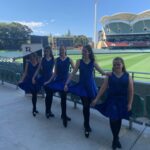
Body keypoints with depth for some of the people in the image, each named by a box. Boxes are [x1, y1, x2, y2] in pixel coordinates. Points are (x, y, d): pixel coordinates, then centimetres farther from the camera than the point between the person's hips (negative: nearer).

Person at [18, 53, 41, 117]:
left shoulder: (39, 63, -2)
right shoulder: (28, 63, -5)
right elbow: (25, 72, -4)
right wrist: (21, 80, -11)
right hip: (30, 80, -2)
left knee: (35, 94, 10)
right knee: (34, 94, -6)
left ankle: (34, 108, 28)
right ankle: (34, 109, 9)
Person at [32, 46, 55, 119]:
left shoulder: (53, 60, 0)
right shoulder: (43, 59, 3)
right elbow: (38, 69, 5)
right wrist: (33, 77, 0)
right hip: (44, 78, -1)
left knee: (50, 94, 6)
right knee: (48, 94, -3)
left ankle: (49, 110, 22)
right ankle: (47, 111, 14)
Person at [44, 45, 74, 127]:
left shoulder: (69, 59, 1)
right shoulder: (57, 59, 3)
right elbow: (55, 72, 4)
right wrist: (49, 80, 2)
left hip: (66, 80, 1)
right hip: (58, 80, -1)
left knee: (64, 98, 10)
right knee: (63, 98, -2)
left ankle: (63, 115, 29)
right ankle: (64, 116, 9)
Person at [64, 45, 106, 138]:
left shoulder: (93, 62, -1)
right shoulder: (79, 61, -3)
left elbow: (102, 72, -2)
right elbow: (73, 73, -4)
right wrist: (66, 83, -10)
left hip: (90, 86, 1)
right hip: (82, 85, -1)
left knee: (87, 106, 11)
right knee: (86, 106, -4)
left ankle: (86, 124, 34)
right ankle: (87, 126, 14)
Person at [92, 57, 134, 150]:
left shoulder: (127, 76, -4)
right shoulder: (109, 76, -4)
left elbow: (131, 91, -2)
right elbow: (103, 88, -3)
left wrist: (130, 103, -5)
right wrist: (96, 99, -5)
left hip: (122, 101, 1)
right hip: (111, 100, 0)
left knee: (118, 119, 12)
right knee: (113, 119, 0)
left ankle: (116, 138, 35)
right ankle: (116, 138, 24)